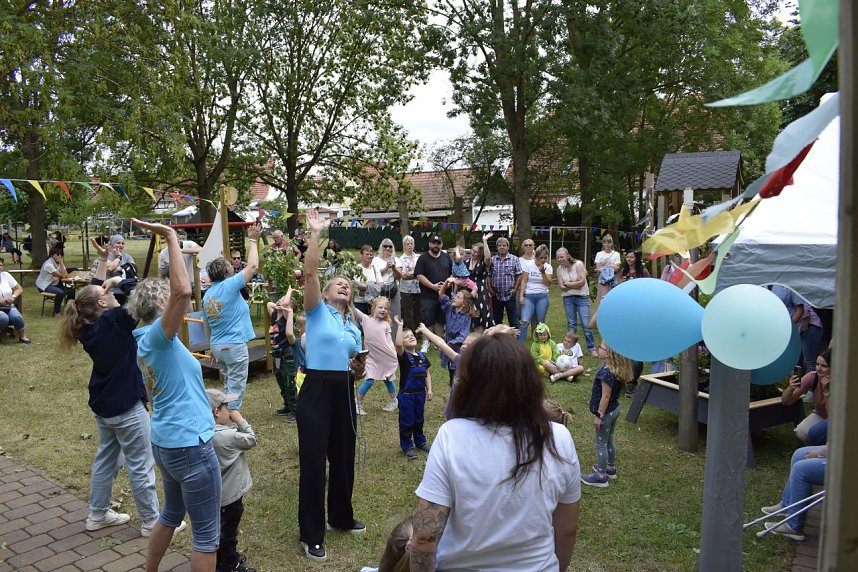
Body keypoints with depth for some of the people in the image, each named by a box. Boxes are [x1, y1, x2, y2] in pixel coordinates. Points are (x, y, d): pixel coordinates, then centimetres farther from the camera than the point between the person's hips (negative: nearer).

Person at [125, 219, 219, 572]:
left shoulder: (146, 342, 10)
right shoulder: (157, 336, -18)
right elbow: (183, 292, -37)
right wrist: (171, 238, -31)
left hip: (166, 442, 10)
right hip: (189, 444, -10)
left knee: (172, 514, 29)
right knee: (207, 534, 3)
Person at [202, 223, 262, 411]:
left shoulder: (207, 294, 9)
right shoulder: (229, 285, -14)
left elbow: (206, 325, 15)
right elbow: (252, 266, -16)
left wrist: (212, 348, 23)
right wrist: (253, 241, -5)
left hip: (217, 345, 8)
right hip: (234, 346, -8)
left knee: (229, 384, 21)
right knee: (236, 388, 1)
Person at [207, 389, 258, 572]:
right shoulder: (227, 436, -29)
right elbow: (251, 440, -14)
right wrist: (240, 421, -7)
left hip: (218, 493, 8)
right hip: (230, 494, -8)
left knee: (223, 527, 25)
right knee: (228, 530, 9)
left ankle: (226, 557, 41)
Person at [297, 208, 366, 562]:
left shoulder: (353, 327, 17)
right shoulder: (317, 311, 1)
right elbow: (310, 272, -14)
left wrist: (359, 369, -1)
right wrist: (315, 234, -16)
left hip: (345, 393, 6)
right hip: (317, 391, -6)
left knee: (344, 458, 16)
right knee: (313, 461, 0)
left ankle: (342, 517, 38)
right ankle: (311, 535, 13)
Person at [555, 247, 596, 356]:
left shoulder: (578, 264, -10)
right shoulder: (559, 269, 0)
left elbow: (582, 282, -18)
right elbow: (562, 287, -5)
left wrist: (567, 283, -11)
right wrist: (575, 283, -11)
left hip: (582, 298, -3)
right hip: (568, 299, 4)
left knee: (586, 324, -6)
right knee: (571, 324, 9)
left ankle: (591, 348, 6)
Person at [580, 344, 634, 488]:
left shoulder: (607, 372, -29)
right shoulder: (619, 369, -3)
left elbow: (606, 396, -25)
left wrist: (599, 416, -17)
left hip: (606, 412, -8)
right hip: (615, 409, 8)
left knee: (601, 444, 5)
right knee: (609, 441, 24)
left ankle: (601, 476, 15)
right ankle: (611, 468, 39)